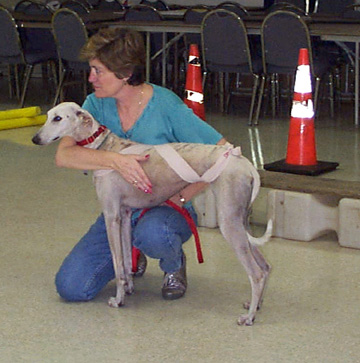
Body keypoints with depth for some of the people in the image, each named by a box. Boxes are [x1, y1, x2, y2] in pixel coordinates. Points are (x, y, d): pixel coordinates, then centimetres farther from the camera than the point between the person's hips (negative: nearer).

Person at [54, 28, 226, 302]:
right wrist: (115, 160, -35)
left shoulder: (166, 106, -16)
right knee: (71, 287, -11)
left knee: (151, 234, -41)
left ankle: (175, 264, -3)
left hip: (167, 210, -4)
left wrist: (183, 196, -20)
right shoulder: (97, 105, -4)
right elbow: (63, 155, -19)